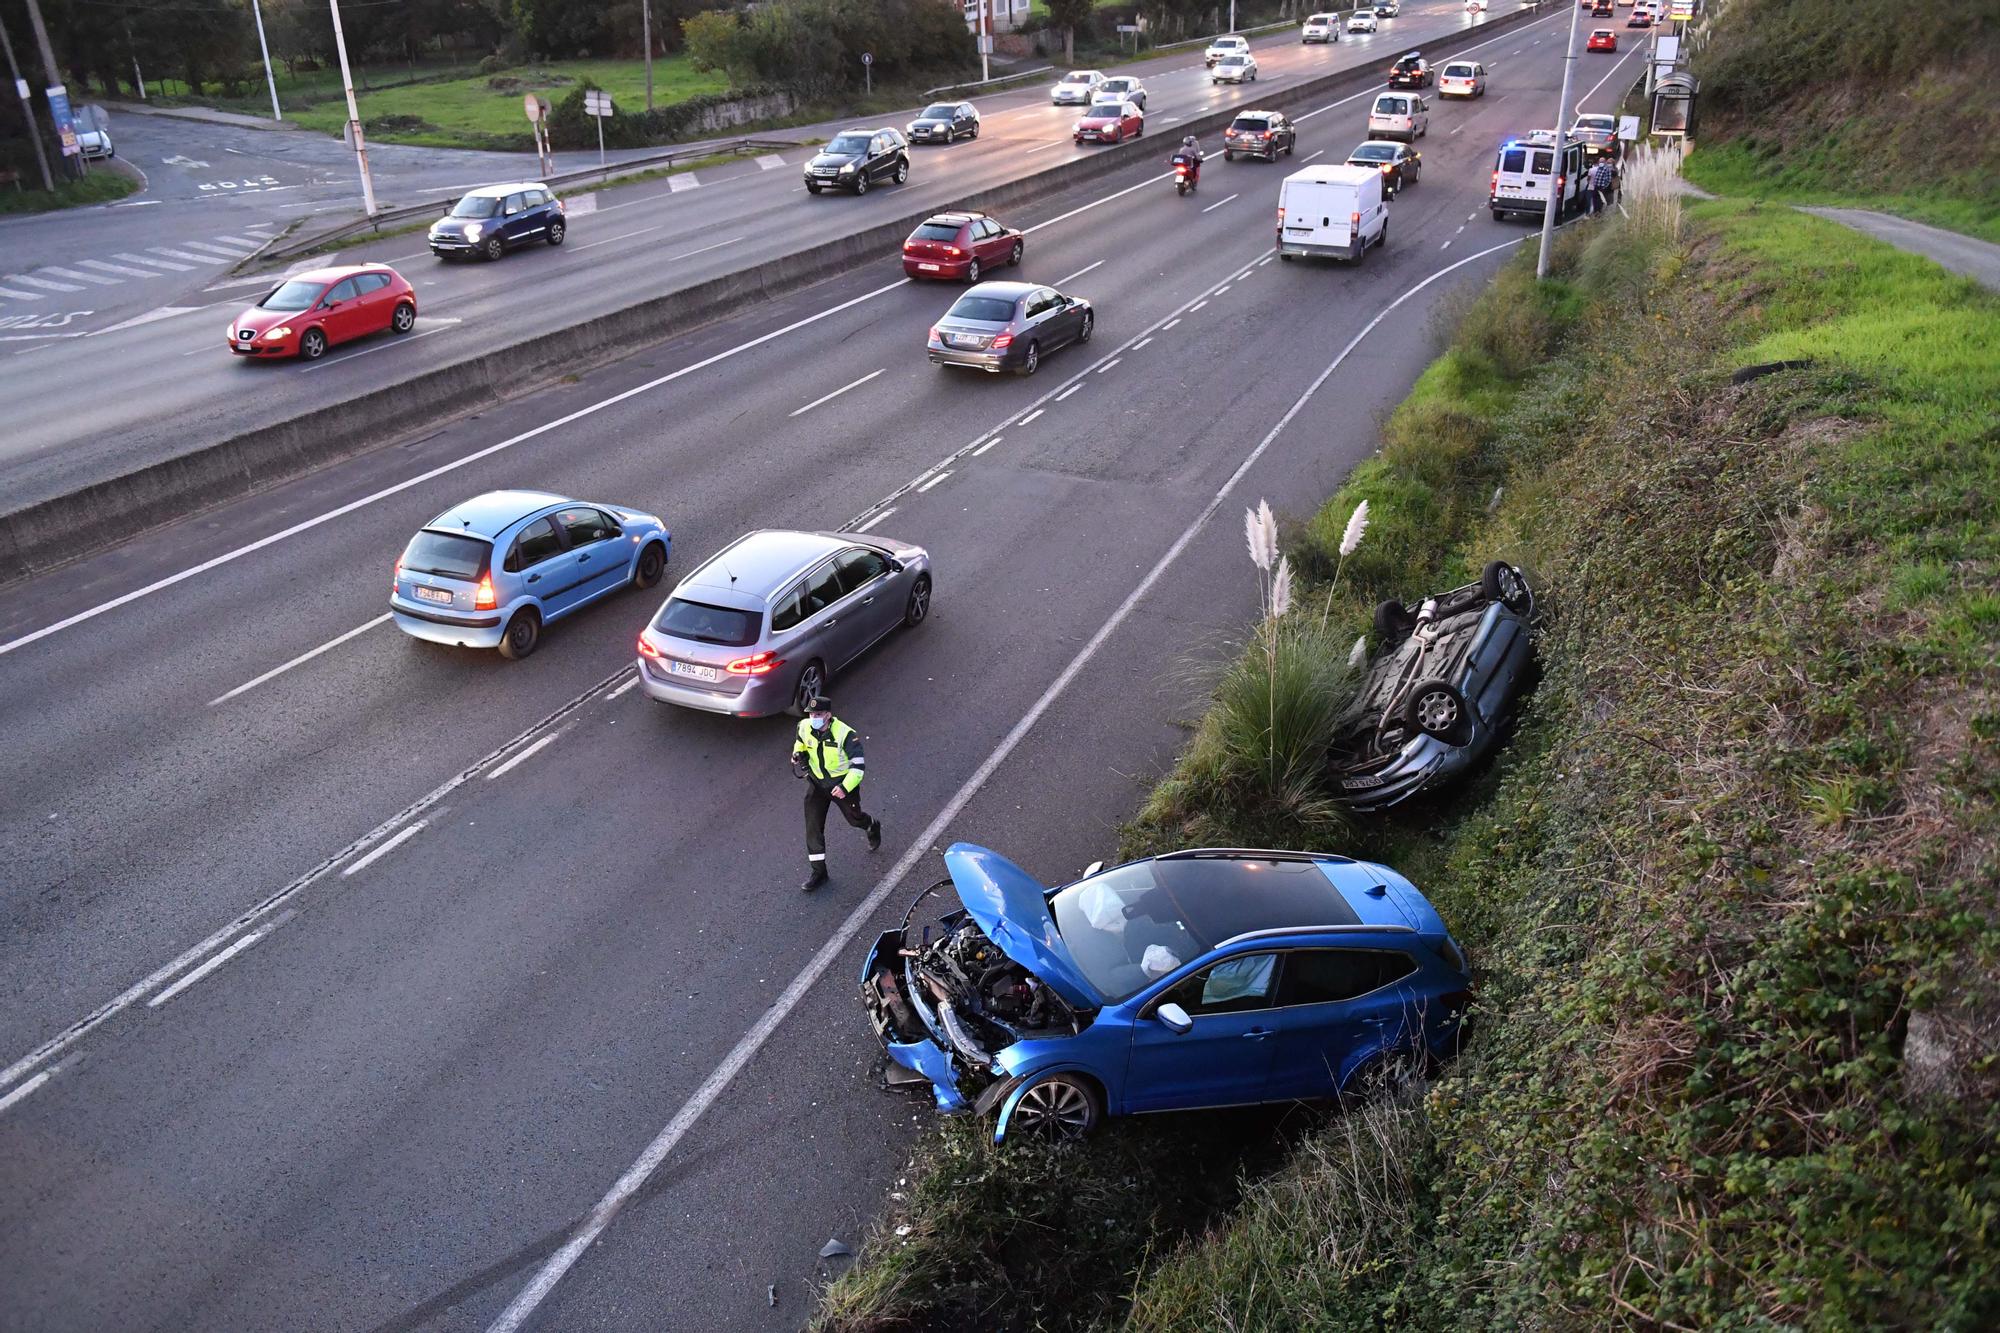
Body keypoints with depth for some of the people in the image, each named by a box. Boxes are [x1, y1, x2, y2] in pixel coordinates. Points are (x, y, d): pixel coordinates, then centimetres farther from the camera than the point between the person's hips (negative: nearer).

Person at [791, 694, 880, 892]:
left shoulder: (845, 734, -29)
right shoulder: (804, 727, -13)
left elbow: (859, 764, -25)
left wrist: (845, 787, -35)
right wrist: (798, 754, -6)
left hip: (843, 782, -4)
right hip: (816, 782, 4)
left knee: (854, 818, 18)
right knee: (813, 826, -2)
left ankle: (873, 827, 55)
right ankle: (819, 872, 8)